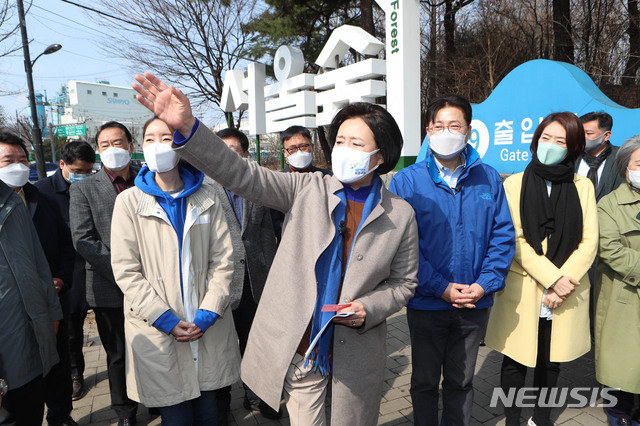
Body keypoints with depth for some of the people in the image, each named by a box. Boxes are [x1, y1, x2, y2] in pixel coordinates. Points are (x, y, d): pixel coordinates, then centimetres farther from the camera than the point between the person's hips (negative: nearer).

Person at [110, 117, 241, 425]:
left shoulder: (207, 198, 3)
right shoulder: (129, 201, 0)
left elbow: (223, 261, 0)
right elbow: (125, 271, -5)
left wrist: (207, 314, -10)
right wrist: (166, 320, -12)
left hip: (209, 330, 2)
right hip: (157, 331, -1)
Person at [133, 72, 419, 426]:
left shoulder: (400, 215, -3)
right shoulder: (308, 190, -4)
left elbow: (403, 282, 4)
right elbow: (242, 175, -13)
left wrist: (369, 309, -16)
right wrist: (186, 127, -25)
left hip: (356, 356, 1)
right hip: (300, 351, 0)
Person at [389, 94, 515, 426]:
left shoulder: (488, 179, 1)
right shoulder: (407, 181, -8)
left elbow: (503, 235, 1)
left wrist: (485, 283, -11)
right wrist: (440, 287, -17)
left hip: (475, 305, 2)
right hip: (426, 304, -2)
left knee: (461, 382, 21)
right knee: (425, 381, 17)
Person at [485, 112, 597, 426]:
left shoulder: (583, 186, 6)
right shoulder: (514, 184, -2)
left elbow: (589, 242, 0)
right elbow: (515, 240, -8)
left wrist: (565, 280, -12)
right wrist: (552, 278, -14)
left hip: (566, 293, 2)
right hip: (522, 290, -2)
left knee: (550, 361, 15)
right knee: (516, 361, 7)